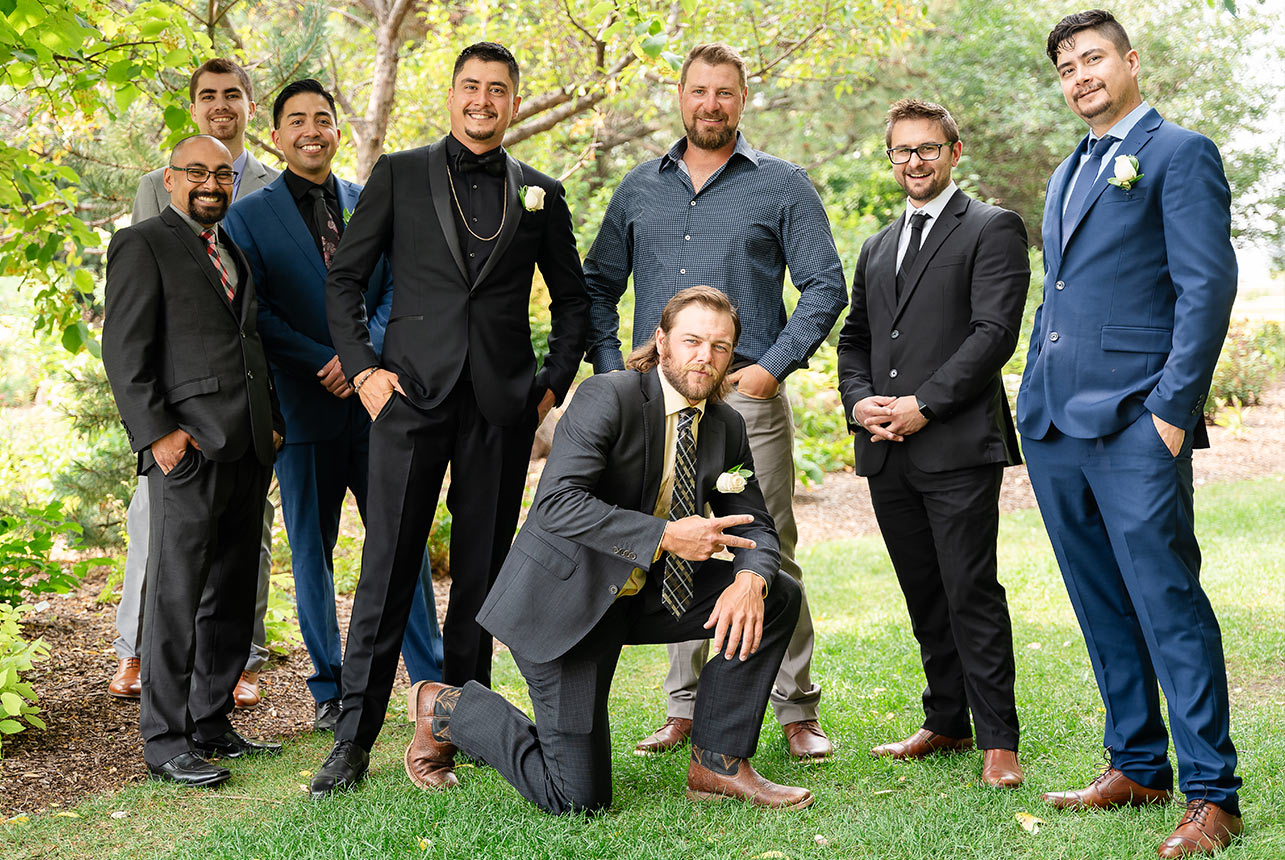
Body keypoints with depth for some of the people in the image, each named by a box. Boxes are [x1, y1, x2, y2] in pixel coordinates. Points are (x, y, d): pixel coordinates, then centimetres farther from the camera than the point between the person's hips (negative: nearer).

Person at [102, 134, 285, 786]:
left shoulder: (234, 253, 22)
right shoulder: (142, 245, 0)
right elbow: (124, 350, -8)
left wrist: (273, 422, 15)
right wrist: (156, 433, -16)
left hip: (247, 450, 8)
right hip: (188, 448, -7)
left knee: (232, 596, 11)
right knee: (176, 596, -5)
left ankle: (212, 724, 20)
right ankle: (165, 743, 1)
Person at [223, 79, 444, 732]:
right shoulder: (248, 215, 3)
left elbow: (395, 288, 6)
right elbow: (256, 313, -4)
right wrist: (326, 363, -12)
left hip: (374, 394, 2)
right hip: (303, 405, -1)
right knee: (311, 551, 7)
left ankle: (432, 679, 13)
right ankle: (330, 688, 19)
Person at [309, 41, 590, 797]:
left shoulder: (540, 193, 12)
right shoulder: (399, 174, 7)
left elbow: (574, 299, 19)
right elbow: (344, 279, 7)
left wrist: (555, 382, 9)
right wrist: (362, 367, -3)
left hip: (503, 405, 2)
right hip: (412, 394, -2)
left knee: (483, 569, 7)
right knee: (388, 565, -3)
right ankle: (354, 738, 2)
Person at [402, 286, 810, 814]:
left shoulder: (726, 428, 4)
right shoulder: (607, 398, -18)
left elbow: (755, 527, 6)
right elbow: (557, 503, -29)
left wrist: (750, 580, -18)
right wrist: (665, 536, -33)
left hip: (643, 593, 7)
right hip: (564, 597, -7)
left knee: (777, 598, -6)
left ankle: (718, 765, 4)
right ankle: (449, 709, 17)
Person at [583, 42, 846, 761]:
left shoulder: (783, 187, 6)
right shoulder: (640, 188, 15)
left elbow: (826, 286, 1)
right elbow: (598, 285, 18)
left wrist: (772, 366, -10)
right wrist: (610, 372, 5)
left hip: (748, 397, -3)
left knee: (770, 553, -3)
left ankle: (798, 709, 7)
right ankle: (685, 709, 16)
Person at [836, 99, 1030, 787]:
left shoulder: (993, 229, 1)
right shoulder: (877, 248, 23)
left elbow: (995, 332, -9)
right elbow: (853, 338, 22)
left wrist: (923, 404, -14)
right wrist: (859, 401, 1)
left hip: (958, 446, -6)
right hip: (886, 449, 6)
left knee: (972, 593, -7)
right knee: (924, 597, 12)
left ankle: (998, 740, 2)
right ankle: (946, 724, 22)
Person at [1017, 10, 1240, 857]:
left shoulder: (1181, 153, 0)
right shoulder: (1069, 174, 23)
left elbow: (1207, 288, -9)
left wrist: (1174, 409, -16)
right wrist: (1037, 405, 17)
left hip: (1134, 423, -8)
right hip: (1055, 424, 8)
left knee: (1168, 604, -6)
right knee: (1102, 607, 12)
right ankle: (1136, 766, 23)